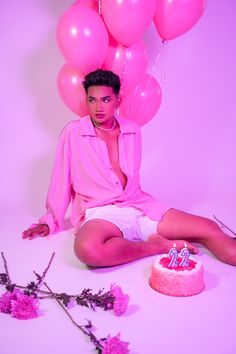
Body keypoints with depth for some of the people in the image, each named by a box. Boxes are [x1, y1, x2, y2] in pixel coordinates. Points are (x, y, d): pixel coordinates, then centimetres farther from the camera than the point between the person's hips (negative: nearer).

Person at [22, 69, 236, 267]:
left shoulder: (133, 130, 11)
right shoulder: (73, 132, 1)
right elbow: (61, 180, 7)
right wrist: (51, 221, 12)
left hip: (138, 206, 4)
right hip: (100, 213, -3)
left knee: (210, 229, -14)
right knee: (87, 249, -39)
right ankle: (161, 245, -20)